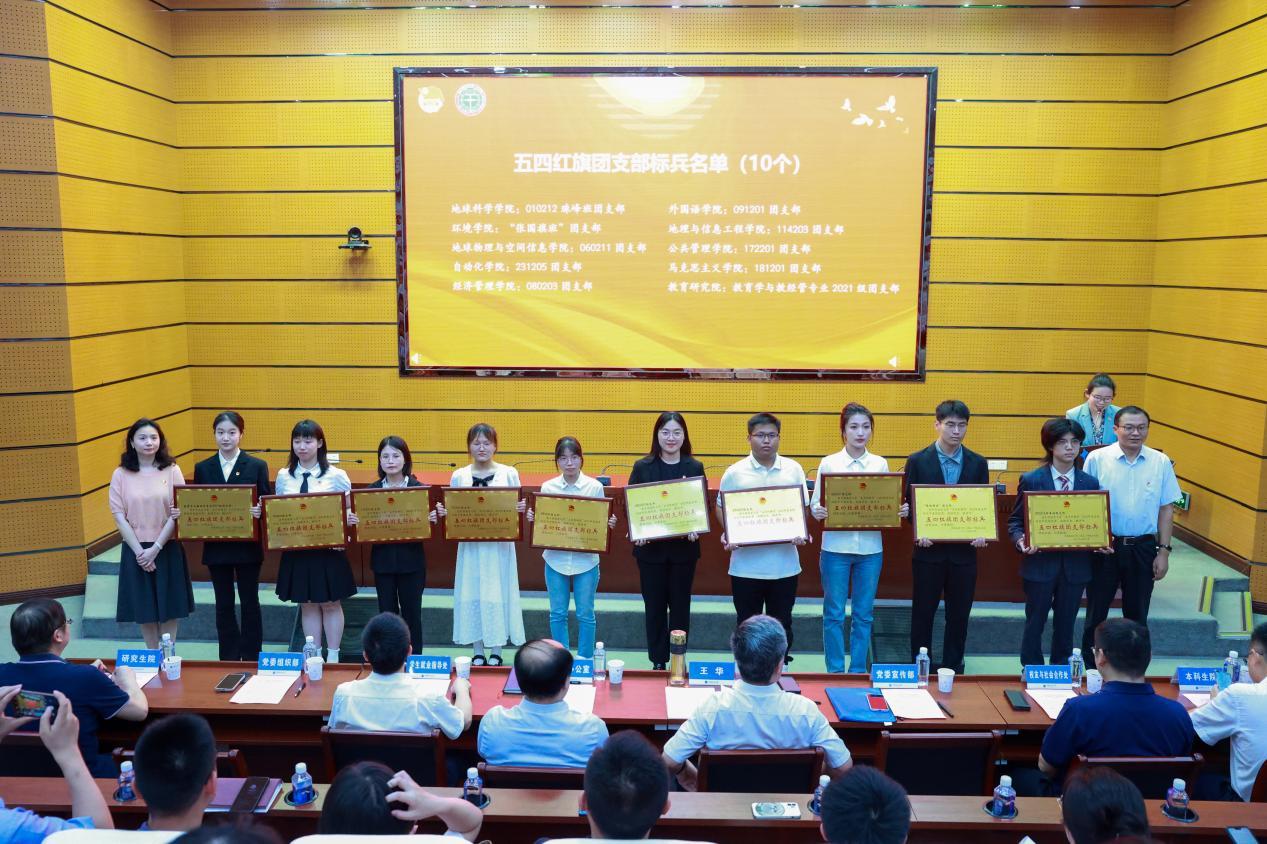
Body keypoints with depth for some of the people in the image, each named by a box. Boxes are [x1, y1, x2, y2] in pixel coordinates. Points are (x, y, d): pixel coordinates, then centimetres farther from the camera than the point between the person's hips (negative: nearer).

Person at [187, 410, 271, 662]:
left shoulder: (257, 466, -4)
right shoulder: (203, 468, 3)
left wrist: (260, 512, -25)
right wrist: (180, 513, -14)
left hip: (247, 547, -2)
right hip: (216, 547, 2)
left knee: (249, 603, 8)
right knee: (223, 605, 11)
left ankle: (251, 658, 19)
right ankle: (229, 659, 22)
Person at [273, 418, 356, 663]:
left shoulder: (336, 475, -5)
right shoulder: (284, 476, 4)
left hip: (328, 547, -3)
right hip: (295, 548, 3)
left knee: (330, 604, 8)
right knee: (307, 605, 12)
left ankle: (333, 657, 21)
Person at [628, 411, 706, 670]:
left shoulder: (695, 467, 1)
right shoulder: (642, 467, -1)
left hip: (684, 547, 0)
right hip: (650, 547, 0)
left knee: (680, 605, 9)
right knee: (654, 606, 7)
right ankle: (658, 661, 19)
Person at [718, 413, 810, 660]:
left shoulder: (793, 469, 2)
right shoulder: (735, 473, -2)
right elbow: (722, 508, 5)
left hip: (784, 563, 1)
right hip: (746, 564, -1)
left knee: (781, 624, 12)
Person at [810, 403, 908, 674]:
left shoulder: (880, 464, 5)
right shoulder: (829, 463, -1)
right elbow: (816, 503, -2)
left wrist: (901, 510, -14)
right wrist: (818, 512, -24)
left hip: (870, 548, 2)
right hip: (836, 547, -2)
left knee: (863, 614, 10)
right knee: (834, 613, 4)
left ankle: (859, 671, 22)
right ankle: (835, 671, 17)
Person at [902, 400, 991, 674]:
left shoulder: (978, 463, 5)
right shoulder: (918, 461, -2)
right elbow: (909, 504, -1)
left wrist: (982, 533, -10)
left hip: (964, 550, 2)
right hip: (929, 548, -2)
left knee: (959, 614, 10)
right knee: (923, 612, 7)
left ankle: (953, 668, 23)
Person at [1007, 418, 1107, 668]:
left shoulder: (1090, 483, 4)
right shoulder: (1031, 480, -5)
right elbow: (1016, 521, -2)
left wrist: (1102, 543, -10)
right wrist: (1021, 541, -21)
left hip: (1075, 564, 3)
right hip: (1040, 562, -3)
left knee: (1065, 624, 14)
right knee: (1035, 622, 8)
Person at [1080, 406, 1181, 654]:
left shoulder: (1161, 462, 0)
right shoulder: (1096, 459, -6)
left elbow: (1166, 508, 4)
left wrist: (1163, 551, 1)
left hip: (1143, 548, 2)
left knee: (1137, 614, 13)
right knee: (1096, 613, 8)